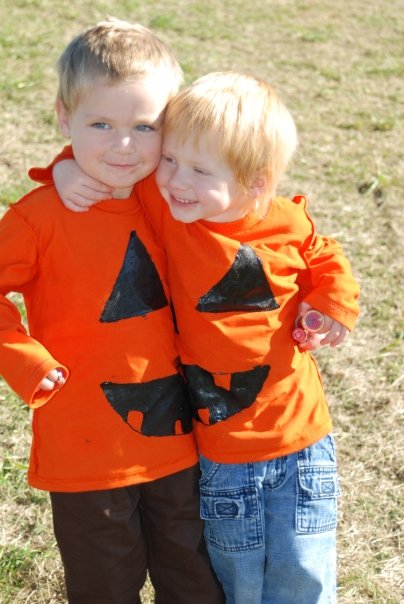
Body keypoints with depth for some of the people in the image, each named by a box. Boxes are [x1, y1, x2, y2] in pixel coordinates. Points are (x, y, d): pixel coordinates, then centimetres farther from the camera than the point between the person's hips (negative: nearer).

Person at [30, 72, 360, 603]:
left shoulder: (287, 225, -9)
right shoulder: (164, 206, -10)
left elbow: (326, 261, 12)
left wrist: (333, 304, -6)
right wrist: (68, 167, -15)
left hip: (301, 440, 0)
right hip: (221, 452, 0)